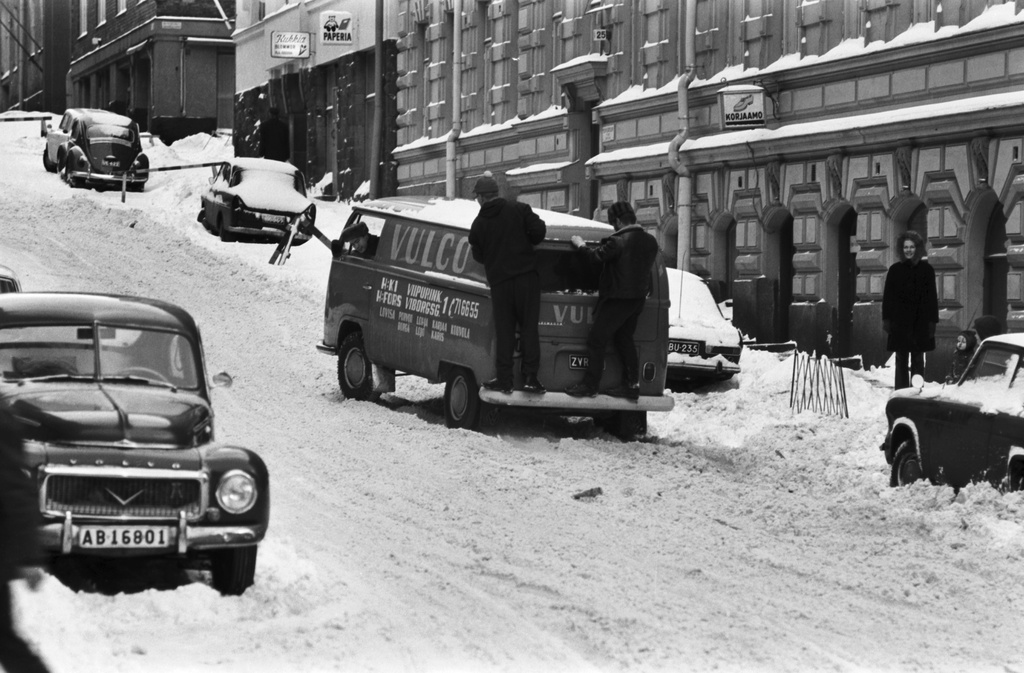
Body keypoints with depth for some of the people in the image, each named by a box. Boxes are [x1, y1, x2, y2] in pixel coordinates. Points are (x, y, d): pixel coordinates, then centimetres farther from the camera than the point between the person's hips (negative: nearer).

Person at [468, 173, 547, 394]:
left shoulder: (479, 224, 4)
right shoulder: (519, 210, -1)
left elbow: (478, 256, 9)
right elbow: (539, 230, -7)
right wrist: (523, 243, 11)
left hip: (498, 280, 1)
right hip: (526, 276, -1)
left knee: (504, 331, 8)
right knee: (529, 327, 4)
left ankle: (504, 379, 6)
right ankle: (530, 377, 0)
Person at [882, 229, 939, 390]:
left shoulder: (926, 270, 3)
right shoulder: (895, 270, 4)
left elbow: (932, 297, 2)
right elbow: (887, 297, 4)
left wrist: (932, 321, -3)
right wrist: (886, 318, -2)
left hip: (920, 322, 0)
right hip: (899, 322, 0)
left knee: (918, 361, 5)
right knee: (901, 361, 3)